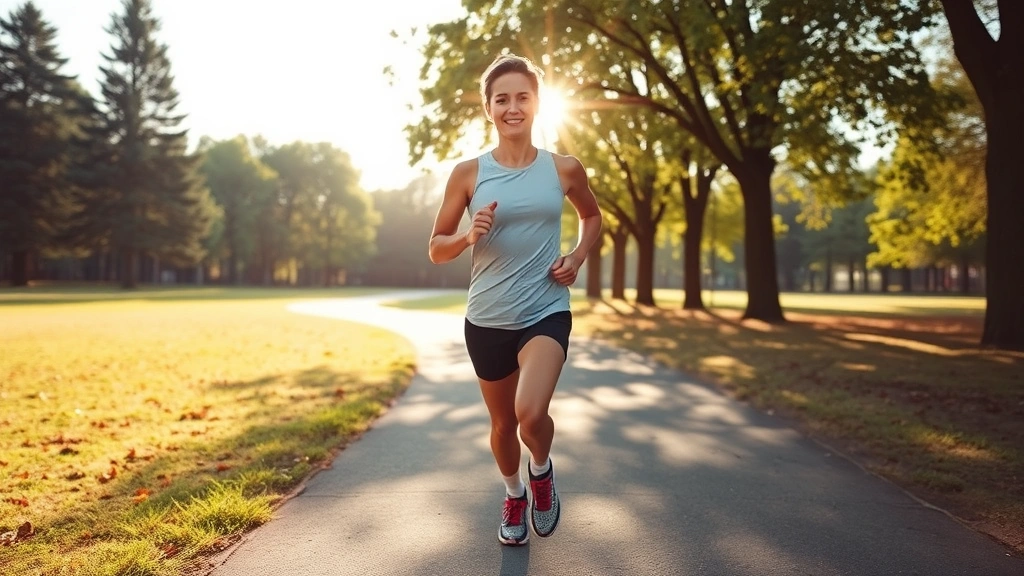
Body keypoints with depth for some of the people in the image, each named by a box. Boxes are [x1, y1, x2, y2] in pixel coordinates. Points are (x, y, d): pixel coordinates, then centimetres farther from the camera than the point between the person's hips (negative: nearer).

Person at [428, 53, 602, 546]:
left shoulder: (564, 169, -1)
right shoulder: (468, 173, -4)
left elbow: (592, 216, 19)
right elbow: (436, 249, 1)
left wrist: (578, 257, 1)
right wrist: (469, 236, -19)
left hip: (546, 312, -1)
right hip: (487, 320, 1)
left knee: (531, 413, -24)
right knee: (503, 423, 16)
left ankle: (542, 471, 13)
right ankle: (514, 496, 47)